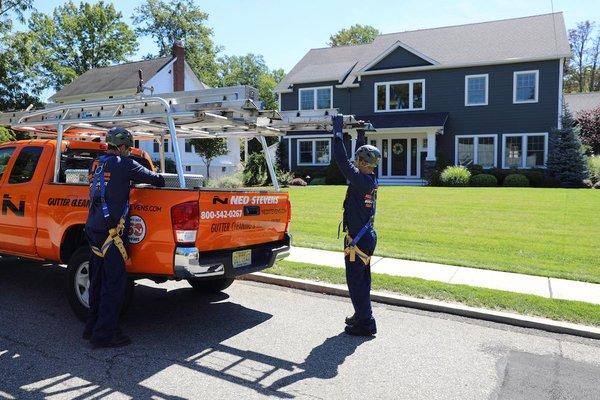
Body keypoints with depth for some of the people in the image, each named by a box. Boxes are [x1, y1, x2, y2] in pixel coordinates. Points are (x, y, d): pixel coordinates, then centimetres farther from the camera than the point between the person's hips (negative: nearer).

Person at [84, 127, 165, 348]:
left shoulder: (97, 164, 14)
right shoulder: (123, 164, -9)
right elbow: (153, 178, -4)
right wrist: (162, 181, 16)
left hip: (93, 228, 9)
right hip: (111, 231, -9)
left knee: (98, 279, 17)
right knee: (115, 281, -3)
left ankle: (93, 326, 27)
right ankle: (104, 334, 2)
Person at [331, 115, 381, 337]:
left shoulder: (360, 181, -21)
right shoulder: (371, 180, 5)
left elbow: (342, 160, -22)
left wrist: (338, 132, -14)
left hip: (357, 239, -10)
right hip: (366, 236, 10)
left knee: (356, 281, 0)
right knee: (361, 279, 20)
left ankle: (365, 324, 8)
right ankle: (361, 316, 34)